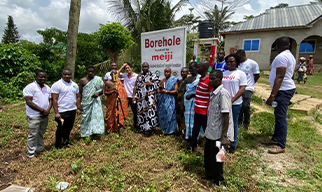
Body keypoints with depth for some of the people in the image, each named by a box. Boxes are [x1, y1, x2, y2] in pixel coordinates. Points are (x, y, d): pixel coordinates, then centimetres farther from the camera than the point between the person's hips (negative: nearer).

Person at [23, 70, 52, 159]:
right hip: (34, 116, -6)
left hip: (45, 116, 6)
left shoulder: (47, 88, 9)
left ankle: (39, 149, 31)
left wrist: (48, 110, -9)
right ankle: (30, 154, 14)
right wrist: (42, 110, -18)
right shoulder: (30, 87, -11)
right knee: (33, 135, 1)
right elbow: (29, 102, -17)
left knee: (41, 134, 16)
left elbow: (50, 100, 10)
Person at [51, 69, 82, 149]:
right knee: (61, 129, 6)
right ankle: (58, 145, 23)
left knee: (69, 128, 16)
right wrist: (56, 112, -17)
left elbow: (77, 97, 15)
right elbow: (54, 100, -13)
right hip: (62, 112, -5)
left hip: (72, 110, 5)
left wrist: (79, 108, 9)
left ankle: (66, 141, 35)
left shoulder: (74, 85, 9)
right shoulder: (57, 85, -9)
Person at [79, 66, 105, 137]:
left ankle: (94, 131, 3)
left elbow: (103, 90, 5)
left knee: (96, 115, -6)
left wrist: (98, 93, -15)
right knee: (86, 117, 7)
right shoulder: (82, 80, 2)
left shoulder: (98, 80, 1)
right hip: (86, 102, 1)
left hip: (95, 101, 0)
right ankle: (85, 133, 19)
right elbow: (80, 93, 5)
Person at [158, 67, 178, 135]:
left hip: (170, 101, -6)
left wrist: (166, 91, -13)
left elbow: (176, 91, -10)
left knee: (169, 114, -3)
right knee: (162, 114, 8)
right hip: (162, 100, 6)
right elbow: (159, 90, 17)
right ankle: (164, 129, 21)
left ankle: (170, 130, 10)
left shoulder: (174, 80, -4)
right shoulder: (162, 81, 13)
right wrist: (161, 89, -6)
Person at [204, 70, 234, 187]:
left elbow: (226, 116, -23)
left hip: (218, 134, -8)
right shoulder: (213, 93, 8)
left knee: (216, 159, 9)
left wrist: (224, 136, -25)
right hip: (210, 132, 8)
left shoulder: (223, 93, -19)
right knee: (207, 156, 21)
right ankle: (209, 175, 43)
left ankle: (218, 181, 31)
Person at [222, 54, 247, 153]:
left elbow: (242, 89, -9)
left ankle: (233, 145, 20)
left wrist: (232, 100, -17)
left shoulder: (241, 74, -2)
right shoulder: (223, 73, 12)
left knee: (234, 124, 6)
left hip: (235, 103, -4)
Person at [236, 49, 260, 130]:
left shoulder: (253, 63, -3)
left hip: (247, 88, -4)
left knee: (245, 106, -8)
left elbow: (257, 76, 4)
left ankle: (246, 123, 14)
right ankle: (239, 121, 27)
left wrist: (250, 84, 6)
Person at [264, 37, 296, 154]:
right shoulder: (290, 56, 18)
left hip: (283, 90, -11)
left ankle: (281, 146, 0)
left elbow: (279, 77, -23)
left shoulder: (281, 56, -15)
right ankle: (276, 138, 28)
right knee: (278, 115, 17)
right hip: (288, 88, 11)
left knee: (281, 117, -7)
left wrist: (272, 95, -24)